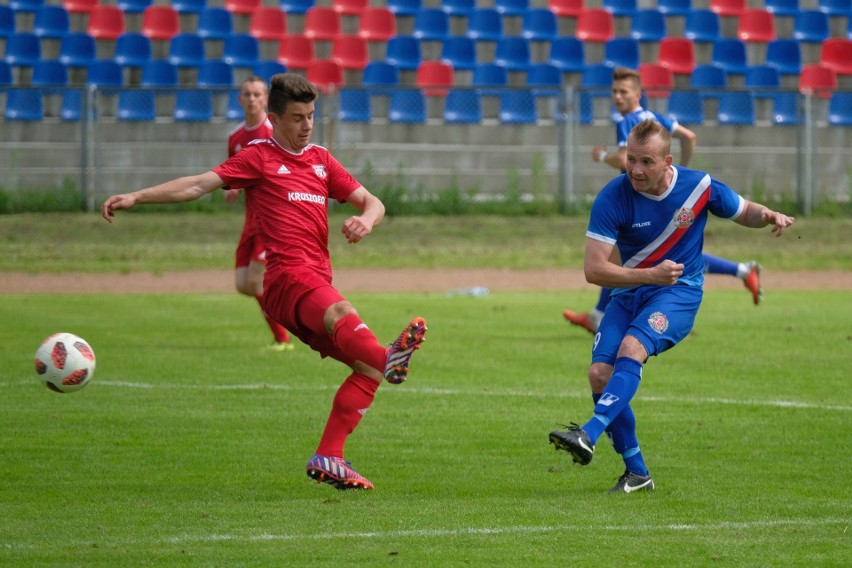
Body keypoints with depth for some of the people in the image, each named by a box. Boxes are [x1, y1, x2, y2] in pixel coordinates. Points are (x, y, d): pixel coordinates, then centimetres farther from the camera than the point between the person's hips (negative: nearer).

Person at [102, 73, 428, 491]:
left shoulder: (321, 160, 24)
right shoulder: (259, 156, 8)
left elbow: (371, 202, 22)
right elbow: (199, 184, 1)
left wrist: (366, 219, -3)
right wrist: (136, 197, -8)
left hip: (317, 282, 7)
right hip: (288, 275, -7)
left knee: (368, 370, -3)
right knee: (342, 312, -38)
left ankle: (328, 460, -3)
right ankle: (389, 358, -70)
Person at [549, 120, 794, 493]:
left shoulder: (698, 186, -10)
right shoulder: (612, 198, -14)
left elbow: (744, 212, 10)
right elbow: (594, 270, -17)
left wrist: (768, 216, -14)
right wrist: (652, 275, -25)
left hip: (679, 293, -3)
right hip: (628, 293, 3)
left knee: (631, 347, -30)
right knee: (600, 373, -13)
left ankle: (590, 436, -44)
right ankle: (636, 473, 2)